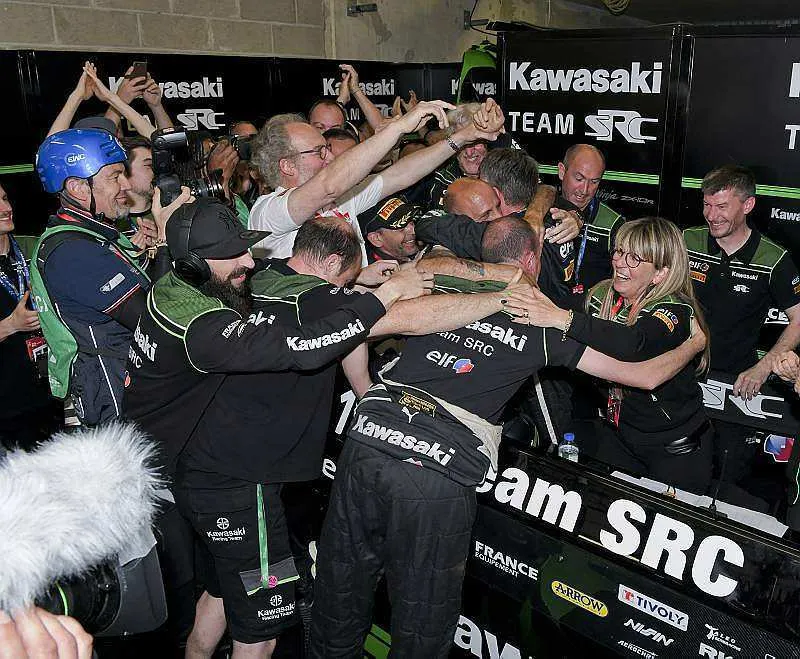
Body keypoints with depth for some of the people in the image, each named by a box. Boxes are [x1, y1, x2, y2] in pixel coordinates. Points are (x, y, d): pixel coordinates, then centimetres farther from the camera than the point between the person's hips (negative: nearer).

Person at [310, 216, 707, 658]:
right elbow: (646, 376, 20)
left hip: (367, 439, 4)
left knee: (338, 608, 19)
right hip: (440, 475, -3)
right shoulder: (544, 324, 12)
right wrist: (695, 343, 38)